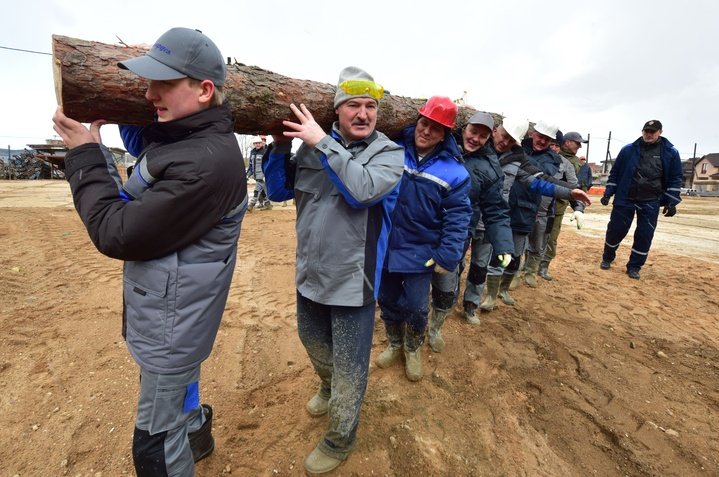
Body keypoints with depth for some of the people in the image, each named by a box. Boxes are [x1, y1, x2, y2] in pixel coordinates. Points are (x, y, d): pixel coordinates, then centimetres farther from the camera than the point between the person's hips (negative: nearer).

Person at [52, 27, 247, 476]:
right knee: (180, 385, 32)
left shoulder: (206, 162, -30)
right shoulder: (182, 135, 2)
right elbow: (139, 209, 11)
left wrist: (84, 154, -13)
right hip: (173, 313, 9)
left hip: (171, 324, -9)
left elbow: (118, 234, -24)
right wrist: (94, 150, -1)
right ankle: (197, 434, 58)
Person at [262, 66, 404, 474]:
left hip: (352, 281, -4)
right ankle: (328, 387, 60)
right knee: (313, 341, 28)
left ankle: (340, 440, 38)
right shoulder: (314, 144, 1)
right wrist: (281, 146, -10)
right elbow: (278, 191, 3)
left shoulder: (389, 152, -9)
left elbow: (362, 190, -28)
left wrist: (322, 143, -23)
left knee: (349, 368, 11)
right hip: (310, 275, 5)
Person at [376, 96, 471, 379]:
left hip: (420, 254, -2)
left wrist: (448, 257, -13)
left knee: (416, 307, 8)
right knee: (388, 302, 18)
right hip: (386, 247, 3)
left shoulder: (454, 170, -9)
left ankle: (413, 349, 39)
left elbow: (457, 218, -8)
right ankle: (394, 343, 45)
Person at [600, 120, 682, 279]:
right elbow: (615, 173, 7)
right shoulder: (628, 150, 1)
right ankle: (607, 258, 24)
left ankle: (634, 266, 14)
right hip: (625, 198, 0)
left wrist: (672, 202, -1)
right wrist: (608, 193, 1)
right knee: (615, 229, 3)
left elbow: (675, 179, 5)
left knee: (645, 235, 1)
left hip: (650, 202, 0)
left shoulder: (670, 152, 2)